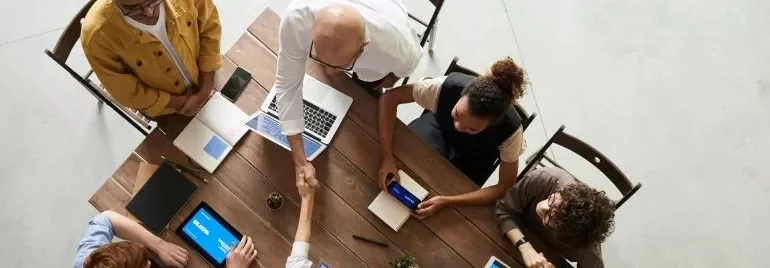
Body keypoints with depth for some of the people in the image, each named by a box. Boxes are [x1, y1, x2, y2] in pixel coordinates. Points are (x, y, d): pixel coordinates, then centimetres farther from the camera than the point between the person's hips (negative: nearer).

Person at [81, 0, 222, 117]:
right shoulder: (97, 35, -38)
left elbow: (210, 29, -16)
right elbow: (127, 93, -24)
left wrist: (205, 90, -18)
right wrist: (180, 101, -18)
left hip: (204, 82, 2)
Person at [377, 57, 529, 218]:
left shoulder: (509, 129, -40)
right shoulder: (448, 86, -40)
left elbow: (506, 188, -30)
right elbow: (389, 98, -30)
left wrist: (446, 201, -40)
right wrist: (386, 156, -41)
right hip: (440, 126, 1)